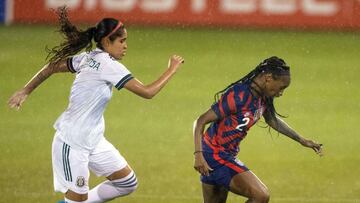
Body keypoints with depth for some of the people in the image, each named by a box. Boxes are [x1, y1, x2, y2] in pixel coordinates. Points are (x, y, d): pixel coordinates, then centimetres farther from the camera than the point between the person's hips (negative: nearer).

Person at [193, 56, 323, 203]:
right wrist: (198, 154, -32)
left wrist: (301, 140, 32)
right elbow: (200, 121, -22)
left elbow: (272, 119, 27)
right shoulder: (238, 96, -23)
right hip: (215, 156, -10)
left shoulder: (263, 98, 4)